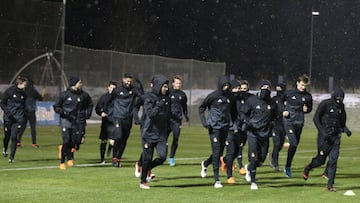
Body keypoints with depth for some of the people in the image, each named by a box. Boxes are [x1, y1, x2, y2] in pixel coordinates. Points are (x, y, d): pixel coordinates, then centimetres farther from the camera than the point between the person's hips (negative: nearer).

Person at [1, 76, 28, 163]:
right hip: (8, 118, -2)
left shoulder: (23, 93, 6)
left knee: (14, 136, -9)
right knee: (7, 136, 10)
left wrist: (23, 117, 9)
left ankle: (12, 157, -5)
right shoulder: (9, 91, -6)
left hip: (18, 119, 2)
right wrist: (8, 112, -16)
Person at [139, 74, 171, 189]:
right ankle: (143, 182, 17)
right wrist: (159, 106, -33)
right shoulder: (149, 98, -8)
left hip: (161, 134, 5)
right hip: (149, 133, -5)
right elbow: (151, 113, -21)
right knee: (147, 158, 0)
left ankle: (148, 168, 22)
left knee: (162, 157, -9)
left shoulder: (166, 99, 9)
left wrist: (168, 129, 15)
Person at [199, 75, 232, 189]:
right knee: (216, 153, -10)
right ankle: (216, 180, -7)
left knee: (220, 152, 11)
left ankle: (205, 164, 42)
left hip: (225, 127, 5)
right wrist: (204, 121, -11)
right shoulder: (213, 96, -7)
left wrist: (231, 122, 8)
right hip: (214, 127, -5)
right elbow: (201, 108, 0)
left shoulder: (229, 96, 7)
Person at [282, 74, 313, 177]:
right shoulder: (289, 93, -3)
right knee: (293, 143, -16)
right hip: (289, 121, -4)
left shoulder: (308, 96, 4)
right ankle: (288, 167, -5)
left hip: (299, 122, 4)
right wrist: (283, 111, -5)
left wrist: (306, 109, -4)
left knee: (295, 145, 8)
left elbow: (310, 108, 18)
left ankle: (288, 166, 22)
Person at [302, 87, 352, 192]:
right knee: (321, 160, 2)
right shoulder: (325, 104, -9)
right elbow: (316, 118, -8)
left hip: (336, 136, 4)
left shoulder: (341, 106, 8)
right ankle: (307, 168, 34)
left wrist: (346, 129, 0)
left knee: (333, 160, -5)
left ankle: (330, 185, -1)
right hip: (324, 136, -4)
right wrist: (323, 132, -17)